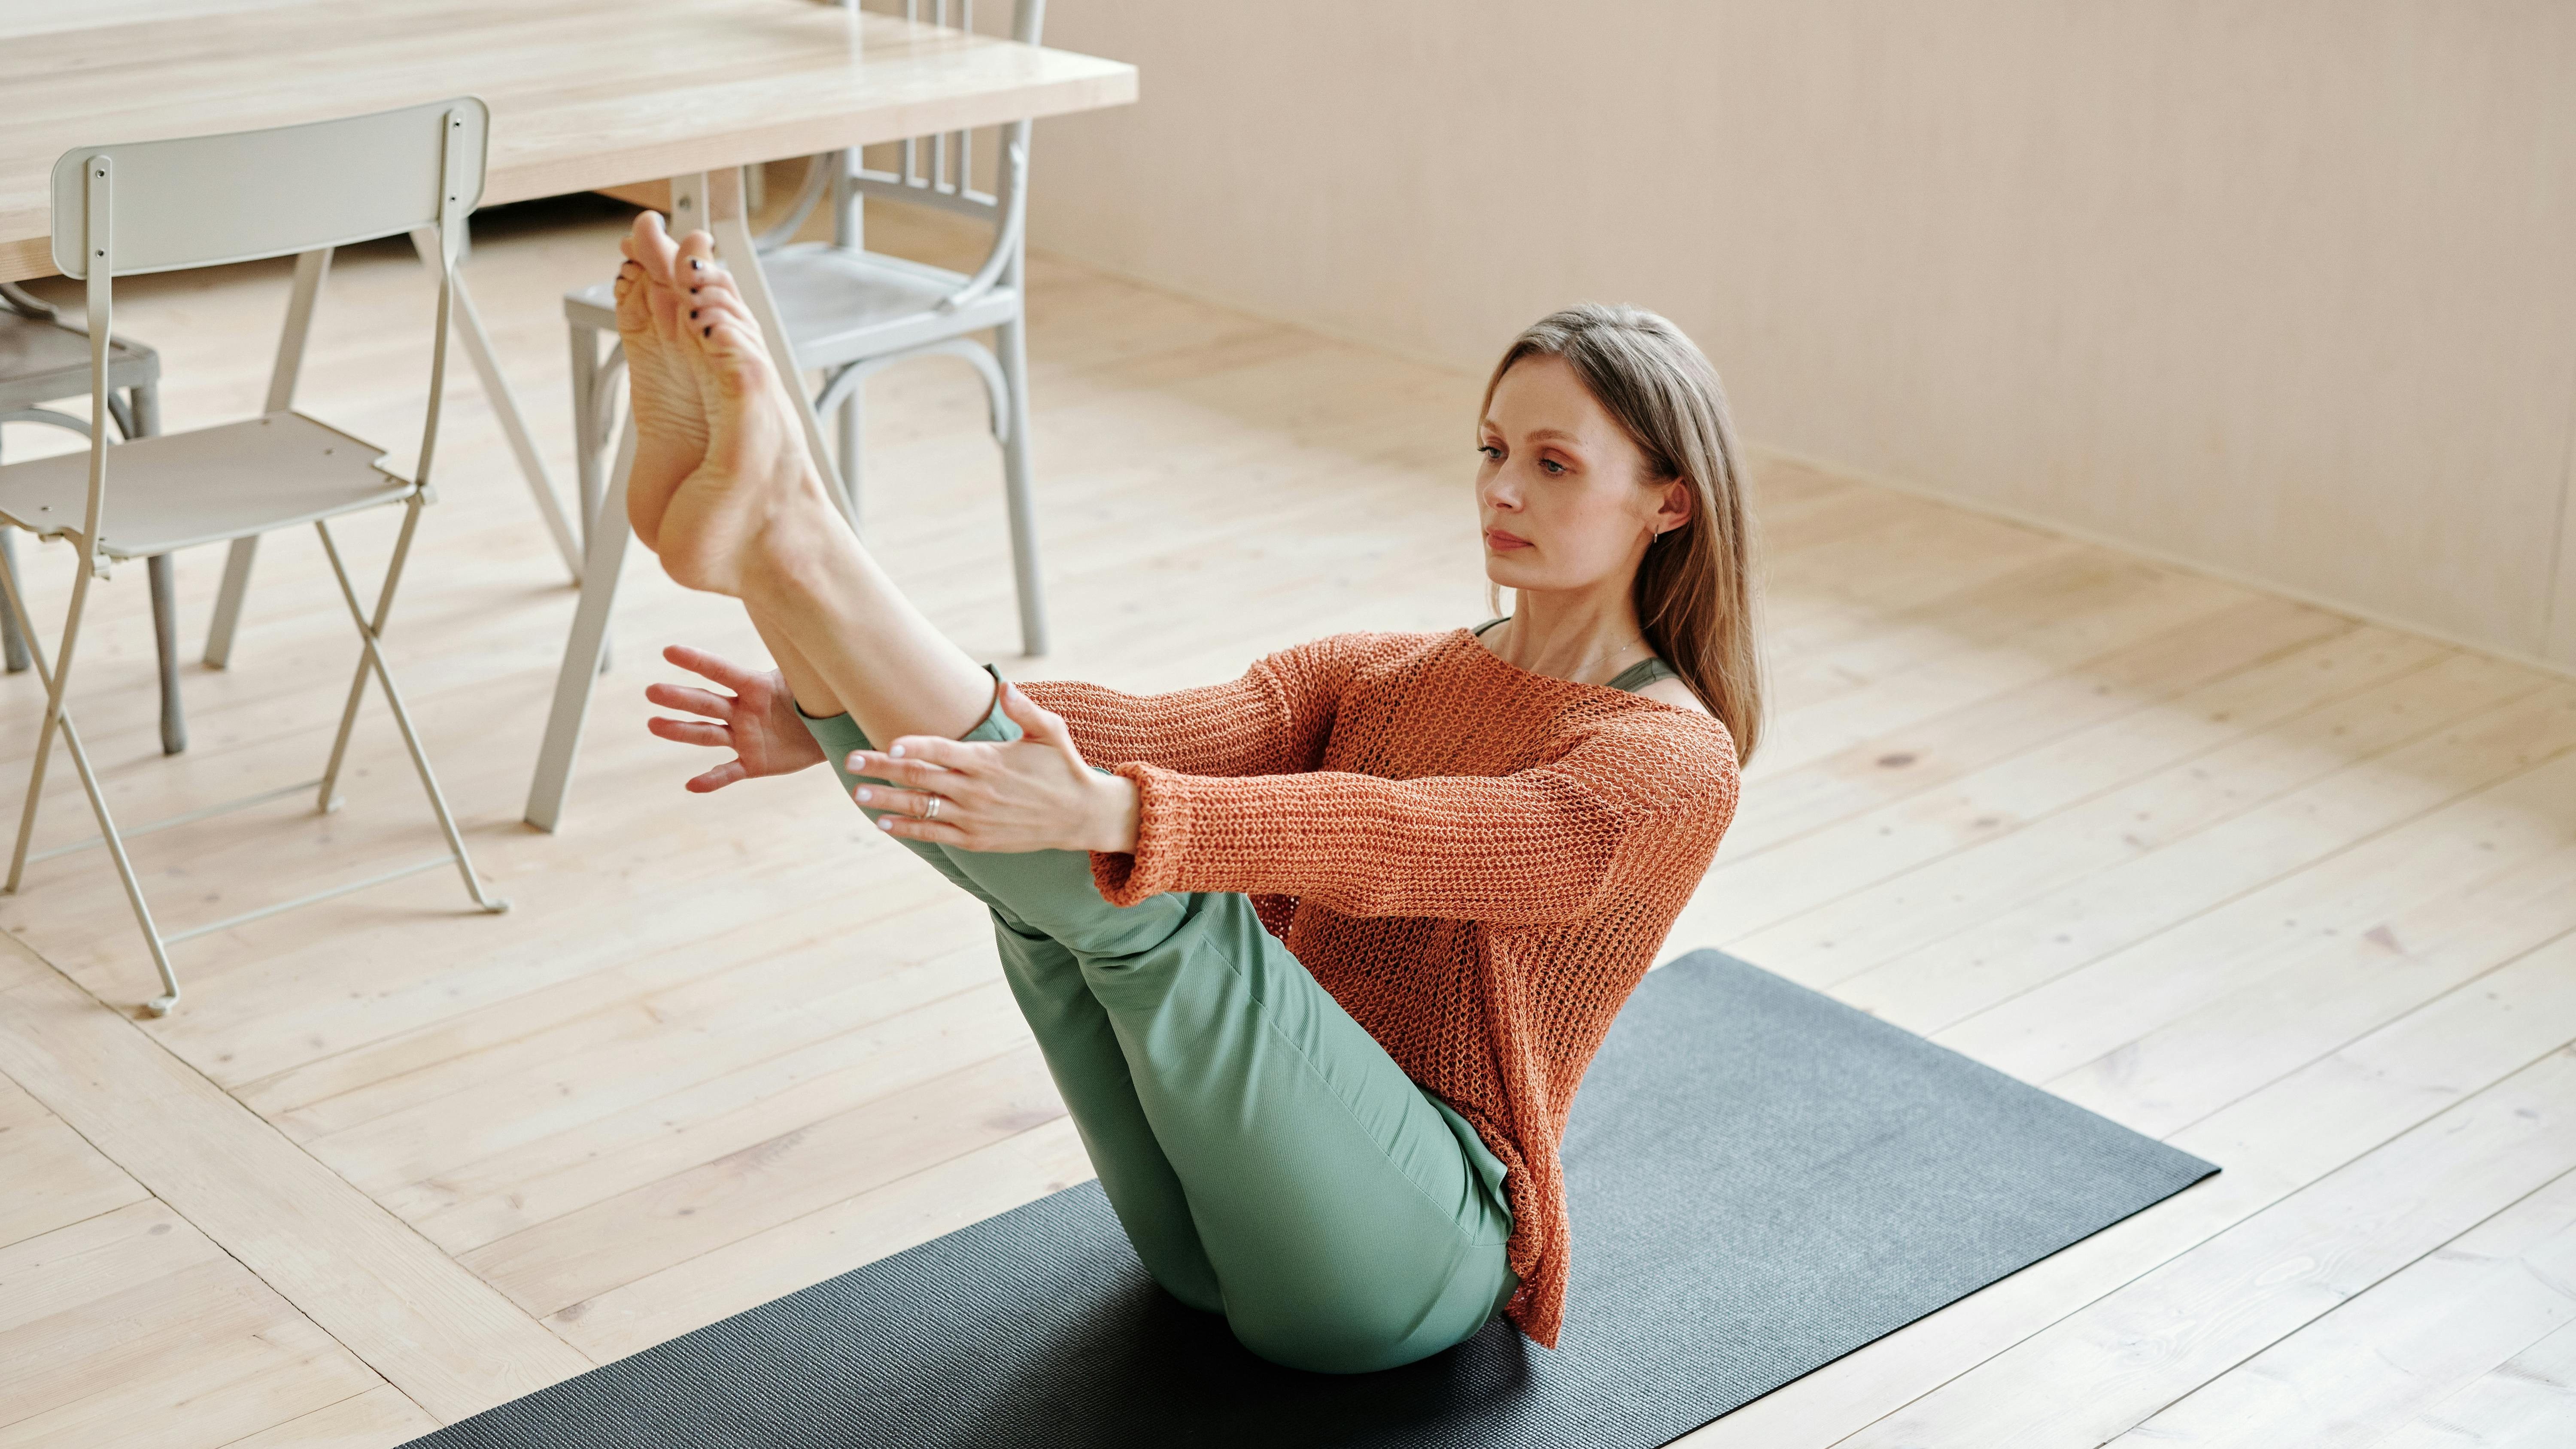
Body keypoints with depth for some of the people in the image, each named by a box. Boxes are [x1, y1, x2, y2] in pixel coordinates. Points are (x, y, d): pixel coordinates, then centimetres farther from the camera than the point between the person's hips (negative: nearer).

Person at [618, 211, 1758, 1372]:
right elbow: (1160, 732, -3)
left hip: (1415, 1246, -6)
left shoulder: (1674, 763, -5)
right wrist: (848, 723, -19)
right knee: (1051, 859, -20)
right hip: (1212, 1228, 7)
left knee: (1149, 892, -30)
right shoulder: (1370, 678, 15)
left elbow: (1387, 843, -24)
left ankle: (784, 533, -38)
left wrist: (1107, 816, -40)